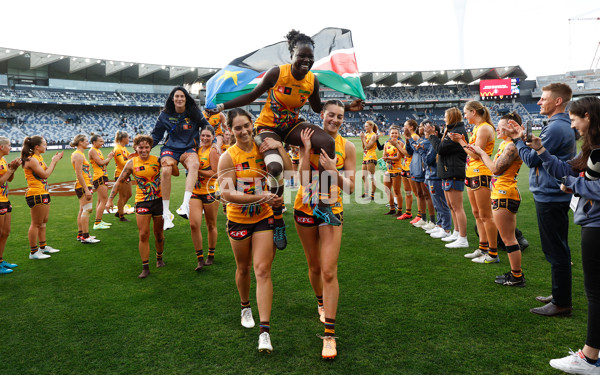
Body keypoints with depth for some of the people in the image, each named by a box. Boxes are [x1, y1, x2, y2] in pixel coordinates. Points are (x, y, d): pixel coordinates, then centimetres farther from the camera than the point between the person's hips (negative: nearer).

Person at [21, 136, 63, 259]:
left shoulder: (39, 158, 13)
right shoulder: (31, 160, -17)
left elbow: (48, 171, 20)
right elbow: (45, 174, -20)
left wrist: (55, 160, 9)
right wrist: (54, 161, -11)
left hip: (43, 193, 10)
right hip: (36, 194, -10)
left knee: (43, 221, 17)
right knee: (36, 224, -3)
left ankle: (43, 247, 29)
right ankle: (33, 252, 4)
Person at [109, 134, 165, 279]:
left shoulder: (157, 160, -3)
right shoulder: (132, 163, -2)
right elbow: (119, 181, 7)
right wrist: (110, 199, 2)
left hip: (158, 200, 0)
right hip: (141, 202, 0)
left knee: (159, 233, 13)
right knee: (143, 235, -4)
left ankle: (159, 258, 36)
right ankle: (145, 268, 5)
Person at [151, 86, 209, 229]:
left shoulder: (194, 113, 5)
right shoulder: (165, 115, 6)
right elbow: (156, 136, 13)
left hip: (189, 148, 0)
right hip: (170, 148, 0)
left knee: (194, 165, -37)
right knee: (166, 171, -32)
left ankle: (186, 204, -45)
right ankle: (166, 213, -24)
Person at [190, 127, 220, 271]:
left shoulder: (213, 151, -8)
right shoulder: (197, 149, 12)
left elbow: (215, 173, -15)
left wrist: (197, 170, -18)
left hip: (210, 192, -5)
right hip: (195, 192, 5)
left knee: (211, 225, 8)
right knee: (194, 224, -7)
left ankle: (211, 256, 24)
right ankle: (200, 258, 2)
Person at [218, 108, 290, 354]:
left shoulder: (263, 148, -3)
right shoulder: (228, 156, -10)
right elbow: (226, 193, -21)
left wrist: (279, 148, -20)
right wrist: (261, 197, -29)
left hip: (264, 217, 0)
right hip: (238, 220, 0)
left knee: (262, 270, -8)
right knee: (243, 268, 17)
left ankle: (265, 331, -6)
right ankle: (245, 307, 46)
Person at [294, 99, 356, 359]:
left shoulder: (347, 147, -4)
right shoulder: (310, 139, -5)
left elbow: (350, 188, -7)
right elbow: (304, 179, -17)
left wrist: (333, 170, -21)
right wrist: (307, 149, -22)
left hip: (332, 210, -1)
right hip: (305, 209, 1)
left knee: (329, 272, -10)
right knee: (314, 267, 16)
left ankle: (329, 335, -2)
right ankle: (321, 303, 46)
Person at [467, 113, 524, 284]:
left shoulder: (512, 146, -16)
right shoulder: (504, 145, 16)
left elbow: (496, 168, -21)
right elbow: (494, 166, 16)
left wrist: (481, 152, -10)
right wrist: (478, 153, 13)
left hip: (505, 195, -11)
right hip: (500, 194, 11)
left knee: (508, 238, -3)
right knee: (509, 237, 16)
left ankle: (517, 276, 6)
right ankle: (515, 272, 25)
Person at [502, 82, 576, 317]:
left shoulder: (556, 128, -19)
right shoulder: (563, 126, 14)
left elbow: (532, 159, -16)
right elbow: (540, 155, 14)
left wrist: (517, 140, -2)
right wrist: (522, 139, 10)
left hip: (549, 198, -11)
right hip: (554, 195, 11)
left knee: (556, 251, -3)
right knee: (558, 249, 18)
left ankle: (562, 303, 7)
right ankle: (561, 295, 30)